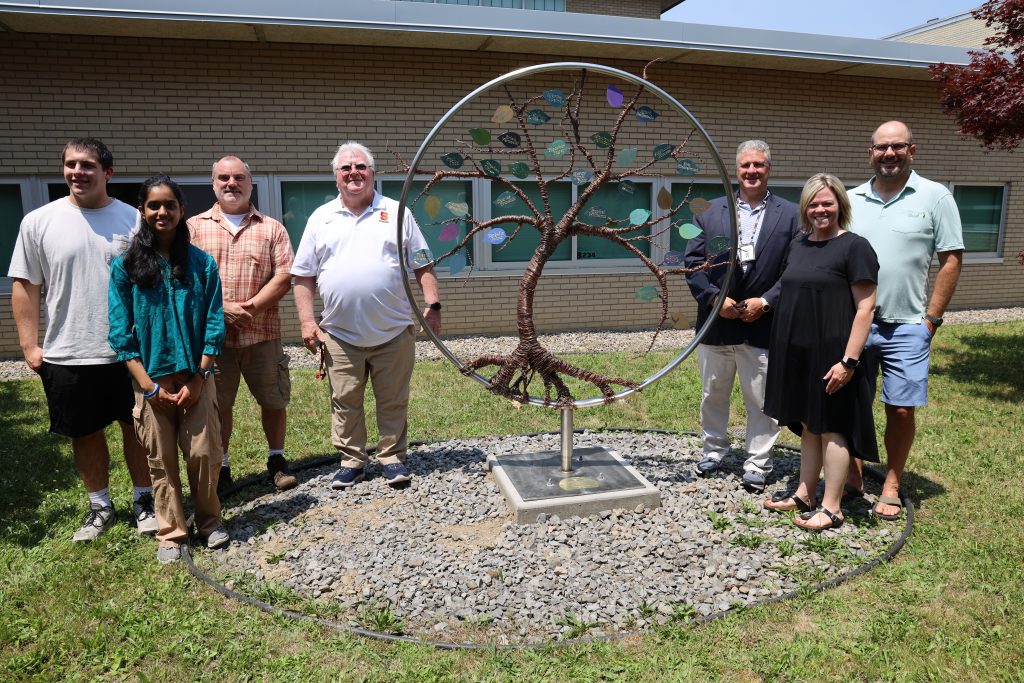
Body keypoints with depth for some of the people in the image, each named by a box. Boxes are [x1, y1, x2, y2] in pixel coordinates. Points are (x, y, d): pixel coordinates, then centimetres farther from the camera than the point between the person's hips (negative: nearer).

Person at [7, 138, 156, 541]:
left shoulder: (134, 219, 0)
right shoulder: (39, 222, 0)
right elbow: (25, 287, 2)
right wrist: (30, 346, -3)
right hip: (67, 357, 1)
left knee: (137, 427, 9)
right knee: (85, 433, 12)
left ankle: (144, 500, 26)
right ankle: (100, 507, 29)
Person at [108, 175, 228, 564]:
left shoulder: (201, 263, 1)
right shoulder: (125, 266, 0)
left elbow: (214, 326, -2)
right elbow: (121, 332, -3)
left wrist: (197, 381, -8)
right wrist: (149, 386, -9)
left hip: (196, 378, 0)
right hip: (151, 380, 0)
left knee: (204, 453, 2)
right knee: (161, 460, 7)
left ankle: (209, 520, 24)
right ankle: (171, 532, 22)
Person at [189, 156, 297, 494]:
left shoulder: (271, 228, 7)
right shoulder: (195, 227, 7)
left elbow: (285, 276, -2)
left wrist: (250, 308, -13)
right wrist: (222, 308, -14)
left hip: (263, 334, 0)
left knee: (274, 400, 8)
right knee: (216, 405, 7)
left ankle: (277, 460, 27)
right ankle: (221, 468, 23)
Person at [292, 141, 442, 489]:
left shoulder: (396, 213, 6)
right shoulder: (321, 218, 9)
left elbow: (423, 266, 5)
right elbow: (303, 277, 8)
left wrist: (432, 306, -5)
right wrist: (307, 322, 0)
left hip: (394, 332, -1)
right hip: (340, 334, 1)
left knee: (393, 401, 7)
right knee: (345, 402, 8)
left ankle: (392, 457, 22)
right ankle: (351, 461, 23)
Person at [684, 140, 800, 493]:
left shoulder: (790, 215, 1)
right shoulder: (711, 211, 5)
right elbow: (693, 261, 0)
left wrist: (766, 302, -14)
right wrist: (715, 299, -11)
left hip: (763, 326, -2)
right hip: (716, 323, 2)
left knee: (762, 401, 6)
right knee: (713, 395, 16)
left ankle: (757, 464, 21)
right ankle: (714, 451, 35)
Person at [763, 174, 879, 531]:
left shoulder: (854, 246, -9)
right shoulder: (798, 244, 12)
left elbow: (865, 306, -13)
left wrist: (849, 360, -19)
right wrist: (783, 348, 14)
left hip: (831, 354, -7)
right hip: (798, 353, 7)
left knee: (831, 428, 2)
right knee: (808, 425, 15)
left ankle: (831, 508, 13)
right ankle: (805, 494, 28)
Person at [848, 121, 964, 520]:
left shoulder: (935, 197, 0)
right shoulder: (850, 200, 7)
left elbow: (951, 261, -1)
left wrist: (931, 319, -6)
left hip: (907, 327, -2)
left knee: (901, 410, 3)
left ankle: (891, 486, 19)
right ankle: (852, 476, 24)